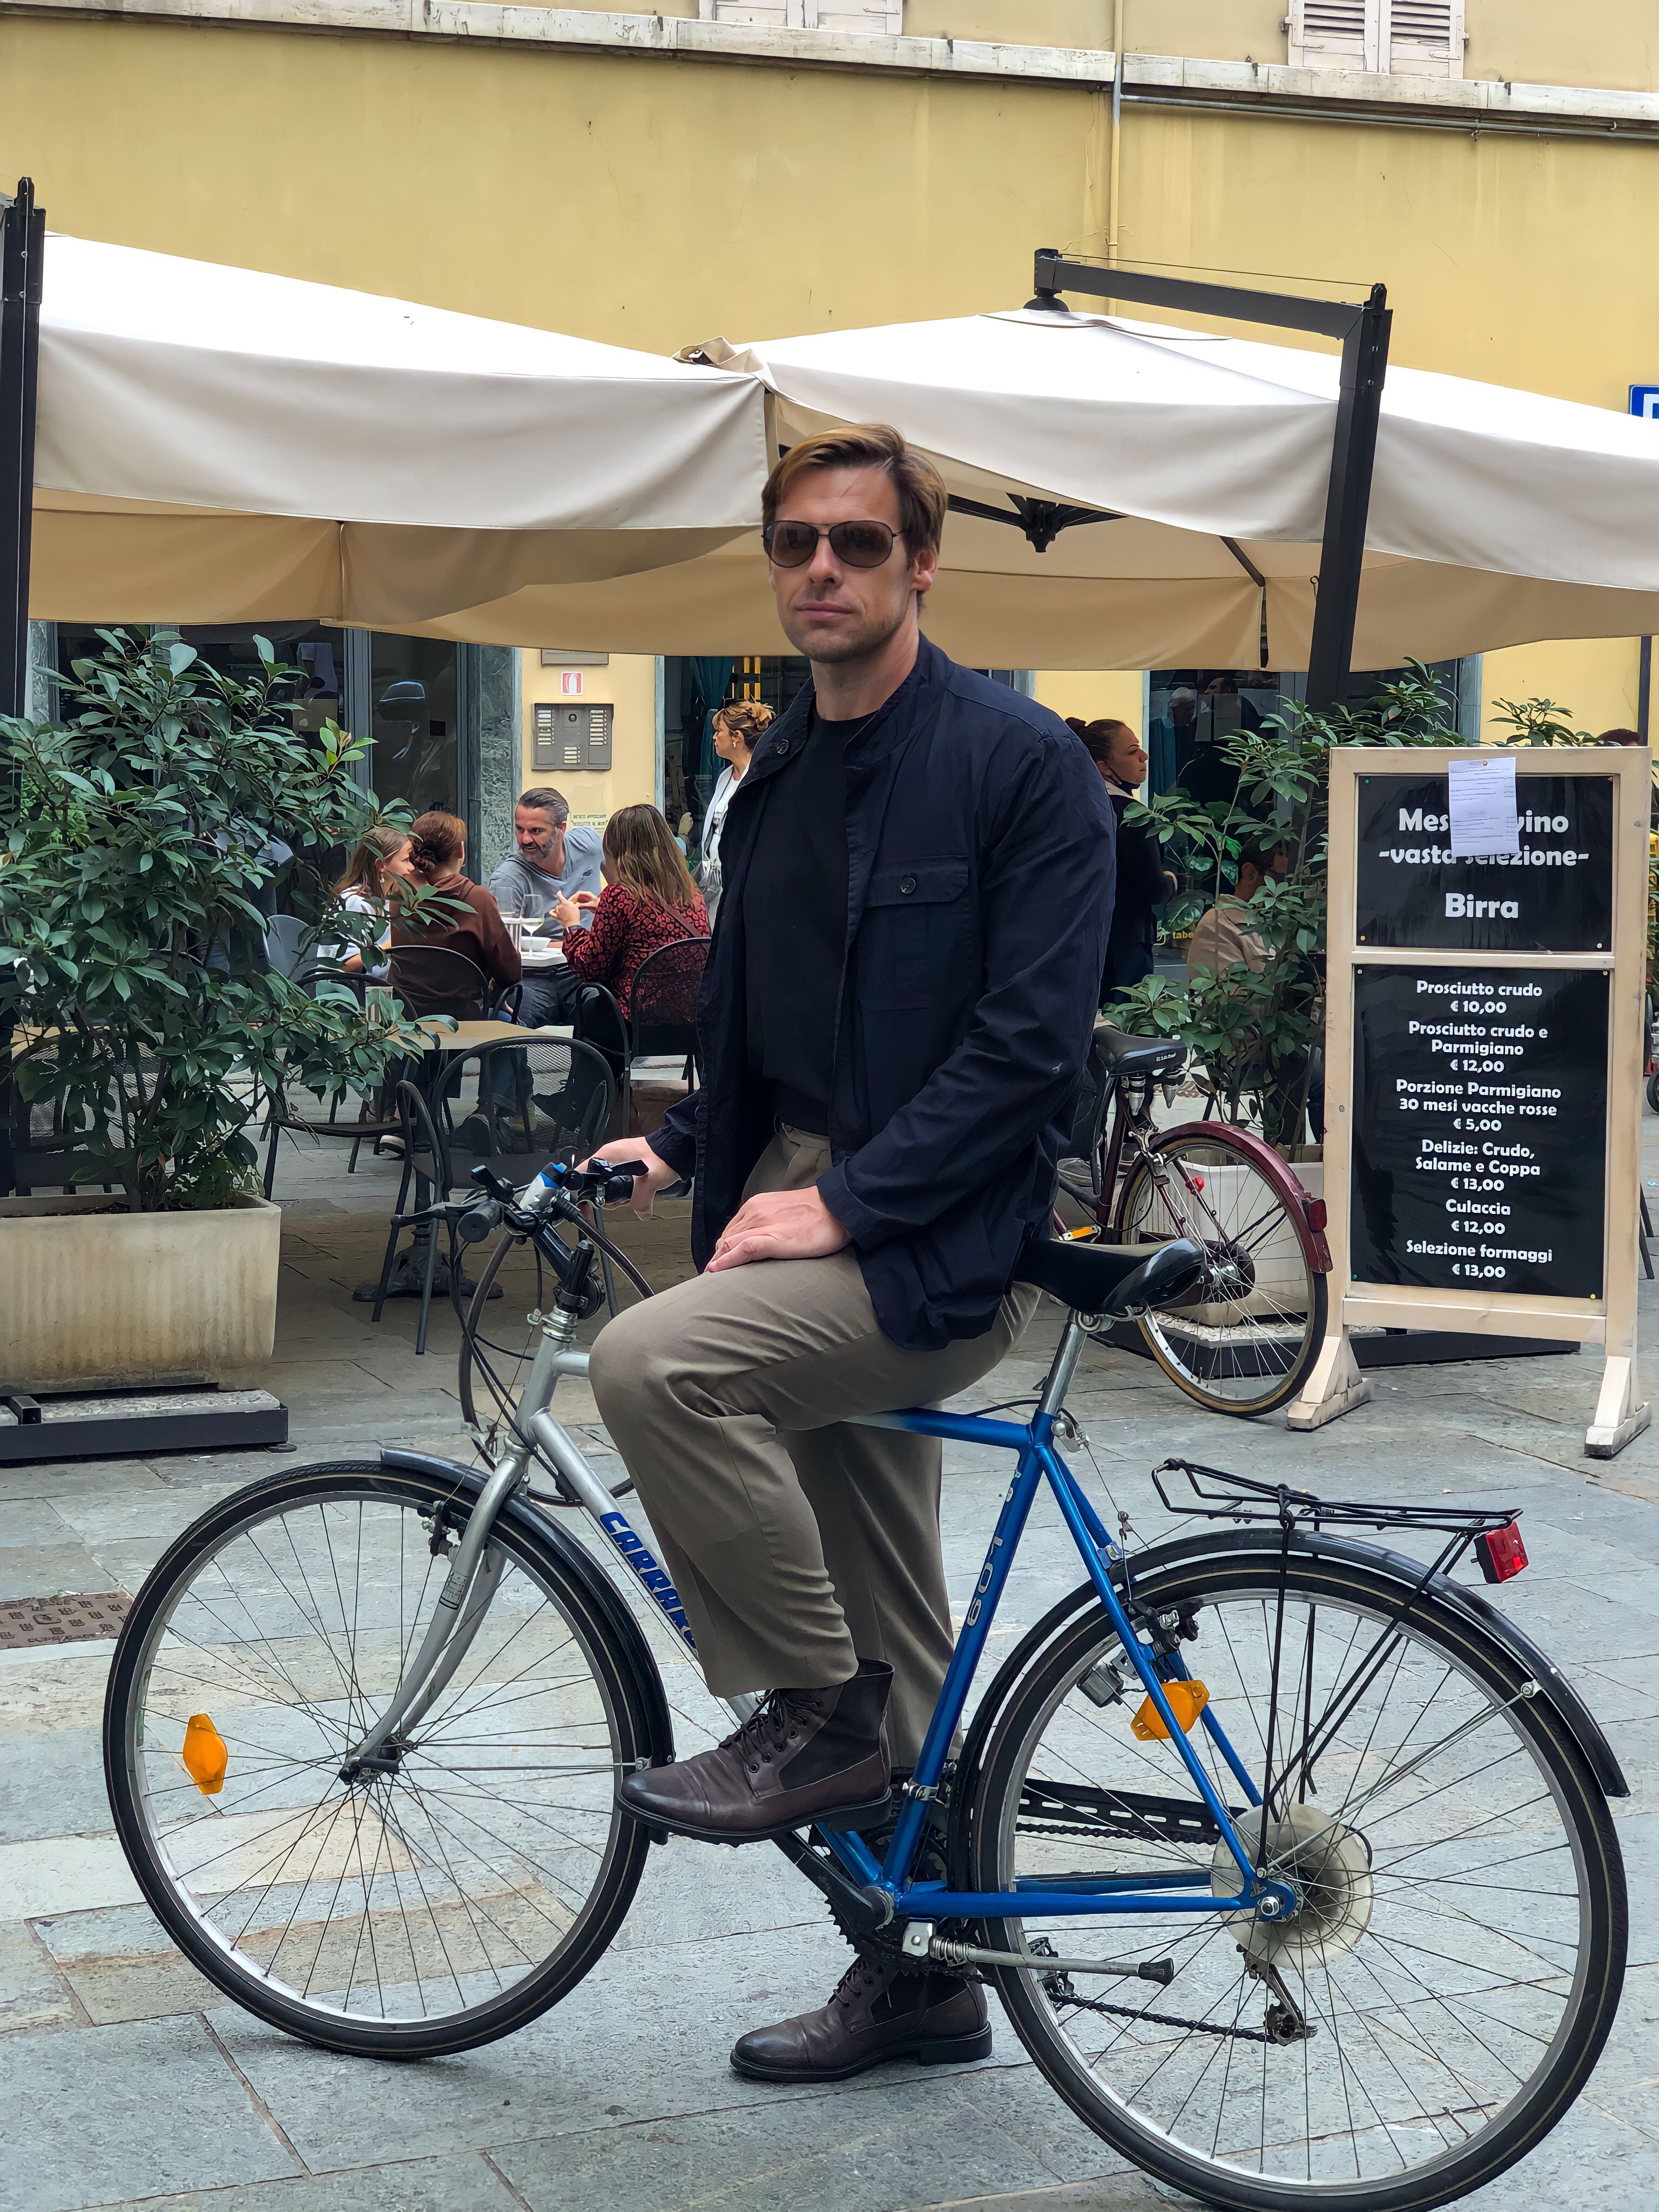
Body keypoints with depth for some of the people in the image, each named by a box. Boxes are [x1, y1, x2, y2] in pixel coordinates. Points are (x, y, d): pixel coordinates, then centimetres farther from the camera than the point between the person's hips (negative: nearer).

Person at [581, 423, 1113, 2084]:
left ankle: (820, 1711, -12)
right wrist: (678, 1146, 4)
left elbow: (1033, 1035, -17)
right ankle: (921, 1978, 25)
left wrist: (845, 1201, -21)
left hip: (935, 1244, -7)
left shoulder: (1020, 762, -9)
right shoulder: (776, 779, 14)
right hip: (820, 1215, 7)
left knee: (652, 1360, -29)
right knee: (893, 1643, 12)